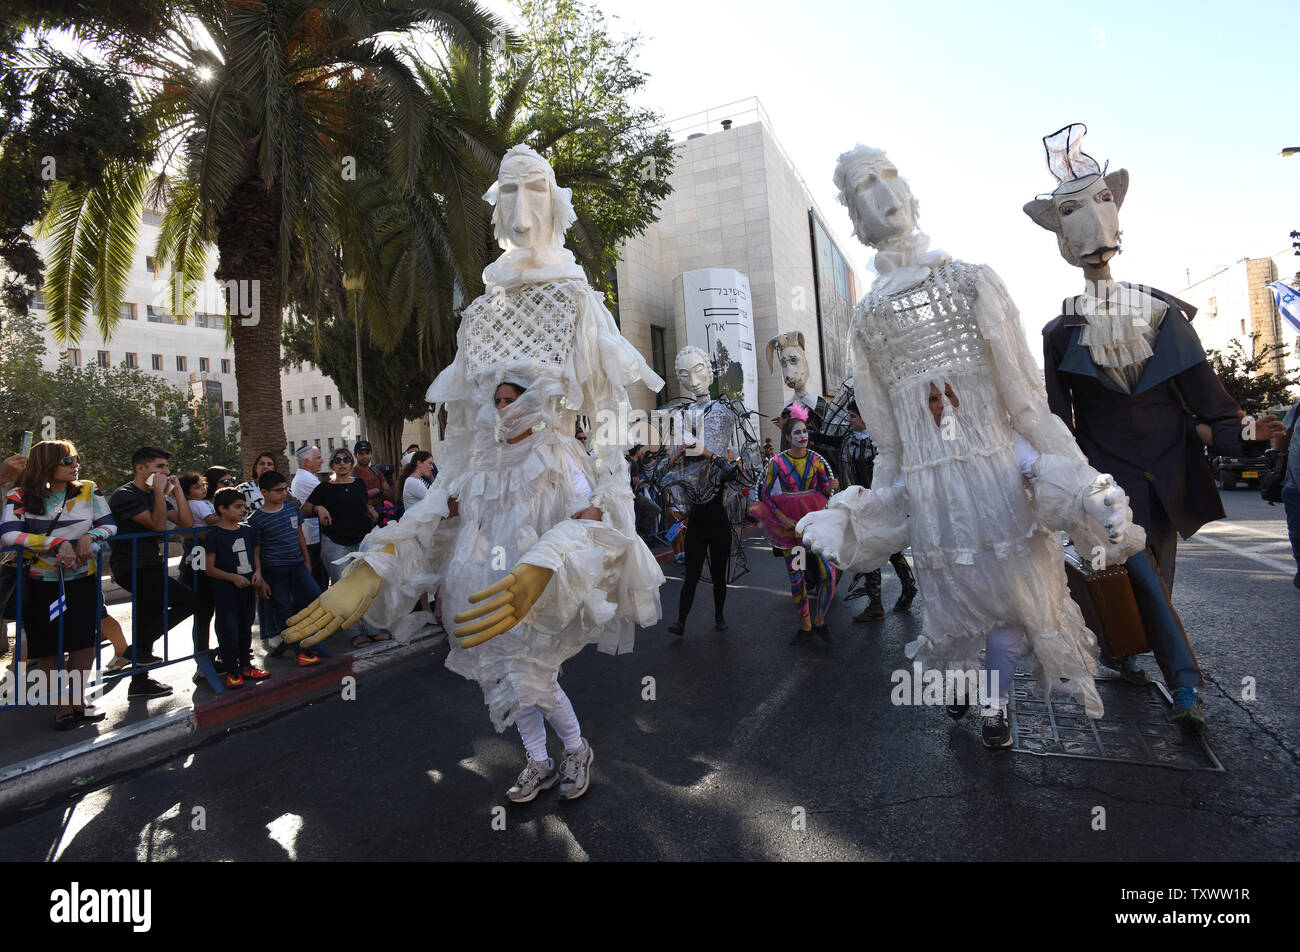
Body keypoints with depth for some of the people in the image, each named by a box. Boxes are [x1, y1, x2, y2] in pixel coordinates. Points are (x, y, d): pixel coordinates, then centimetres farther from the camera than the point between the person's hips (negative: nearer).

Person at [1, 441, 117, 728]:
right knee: (47, 645, 5)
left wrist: (90, 535, -21)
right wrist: (56, 543, -30)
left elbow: (109, 524, -1)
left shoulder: (88, 490, -2)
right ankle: (60, 704, 21)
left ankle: (77, 698, 22)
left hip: (82, 578, 2)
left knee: (85, 640, 4)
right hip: (41, 582, -2)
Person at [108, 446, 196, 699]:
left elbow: (187, 522, 7)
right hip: (132, 568, -9)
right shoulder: (125, 495, -11)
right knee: (187, 600, -18)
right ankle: (138, 648, -5)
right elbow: (158, 524, -20)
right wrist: (160, 491, -16)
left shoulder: (154, 495, 16)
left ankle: (140, 683, 25)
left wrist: (176, 489, 3)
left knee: (148, 621, 14)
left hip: (150, 566, 9)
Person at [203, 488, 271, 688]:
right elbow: (209, 568, -10)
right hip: (225, 591, -6)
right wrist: (233, 577, -21)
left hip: (247, 588, 6)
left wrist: (257, 572, 1)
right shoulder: (215, 535, -10)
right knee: (229, 631, -1)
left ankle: (246, 666, 28)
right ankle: (232, 671, 12)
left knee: (246, 627, 16)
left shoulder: (247, 530, 7)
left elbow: (255, 554, 18)